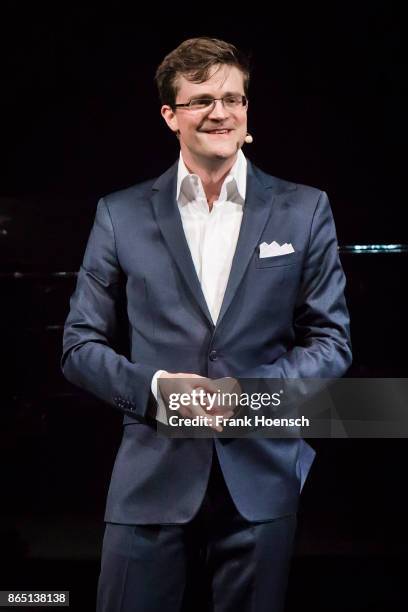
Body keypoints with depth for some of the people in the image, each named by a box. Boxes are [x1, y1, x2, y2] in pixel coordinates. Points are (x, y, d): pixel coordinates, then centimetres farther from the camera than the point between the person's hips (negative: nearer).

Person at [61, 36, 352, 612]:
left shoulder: (305, 210, 4)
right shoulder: (121, 214, 3)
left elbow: (332, 340, 4)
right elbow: (81, 344, 5)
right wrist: (154, 387, -13)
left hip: (262, 478, 1)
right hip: (151, 478, 0)